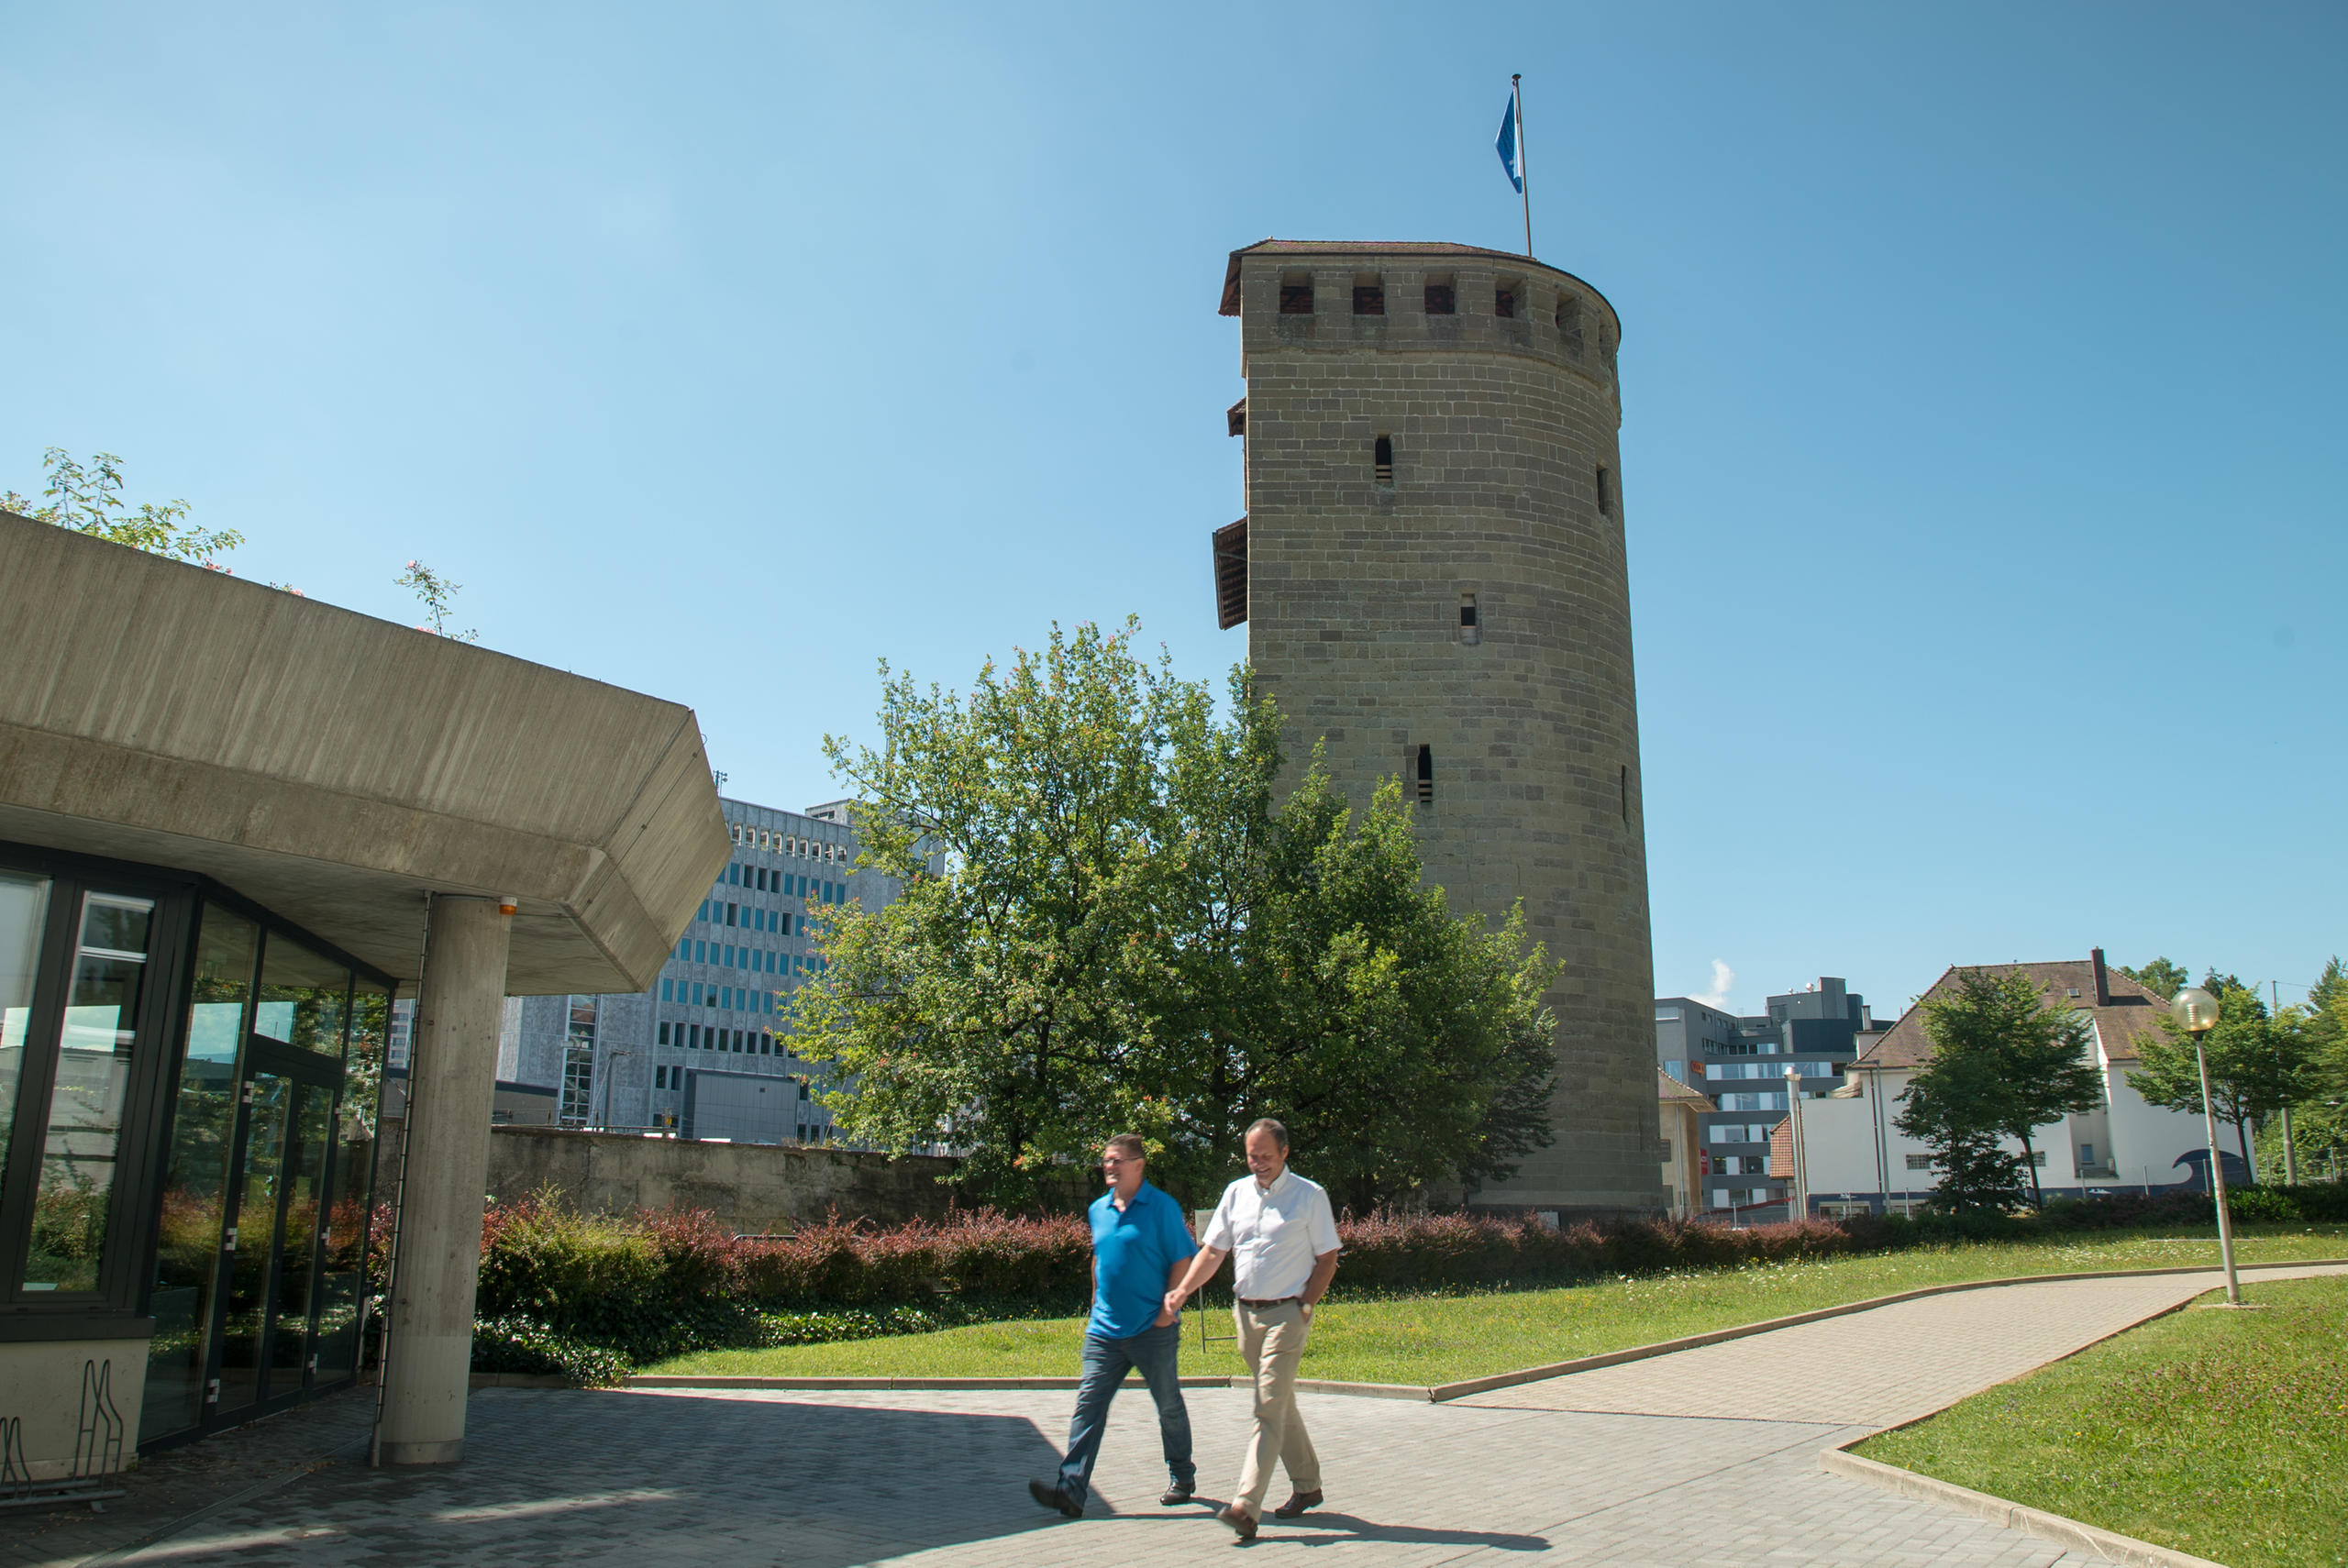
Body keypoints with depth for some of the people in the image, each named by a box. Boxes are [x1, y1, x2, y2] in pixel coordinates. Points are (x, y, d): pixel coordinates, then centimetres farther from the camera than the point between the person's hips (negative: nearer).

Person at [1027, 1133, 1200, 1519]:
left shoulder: (1162, 1207, -8)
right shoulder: (1098, 1210, 10)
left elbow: (1182, 1260, -7)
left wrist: (1169, 1306, -15)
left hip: (1153, 1328, -5)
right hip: (1105, 1328, 5)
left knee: (1169, 1405, 11)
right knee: (1088, 1404, -5)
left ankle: (1182, 1477, 30)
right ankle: (1072, 1488, -7)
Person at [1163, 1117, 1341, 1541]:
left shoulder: (1310, 1196, -4)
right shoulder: (1236, 1193, 8)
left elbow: (1327, 1259, -1)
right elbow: (1213, 1251, 8)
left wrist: (1305, 1307, -10)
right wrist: (1182, 1291, -6)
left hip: (1286, 1314, -5)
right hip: (1245, 1313, 5)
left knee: (1269, 1408, -10)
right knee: (1280, 1404, 14)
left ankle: (1246, 1507, -14)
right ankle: (1308, 1486, 28)